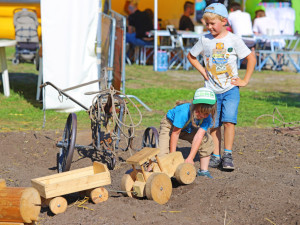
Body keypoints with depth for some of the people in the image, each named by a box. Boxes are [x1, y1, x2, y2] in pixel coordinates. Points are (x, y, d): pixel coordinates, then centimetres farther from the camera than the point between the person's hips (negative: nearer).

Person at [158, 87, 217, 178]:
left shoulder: (207, 117, -27)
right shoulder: (184, 112, -41)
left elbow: (199, 137, -31)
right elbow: (175, 133, -33)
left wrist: (190, 158, -35)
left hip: (188, 128, 5)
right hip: (170, 124, -4)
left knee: (207, 140, -13)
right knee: (163, 153, -22)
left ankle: (203, 170, -2)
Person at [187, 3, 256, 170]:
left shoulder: (233, 40, -6)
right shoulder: (205, 40, 3)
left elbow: (252, 59, -1)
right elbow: (191, 56, 19)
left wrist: (245, 81, -5)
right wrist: (203, 71, 7)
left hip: (231, 89, -3)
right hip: (211, 90, 3)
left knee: (229, 121, -15)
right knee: (214, 125, 5)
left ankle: (228, 155, -5)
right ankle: (216, 156, 14)